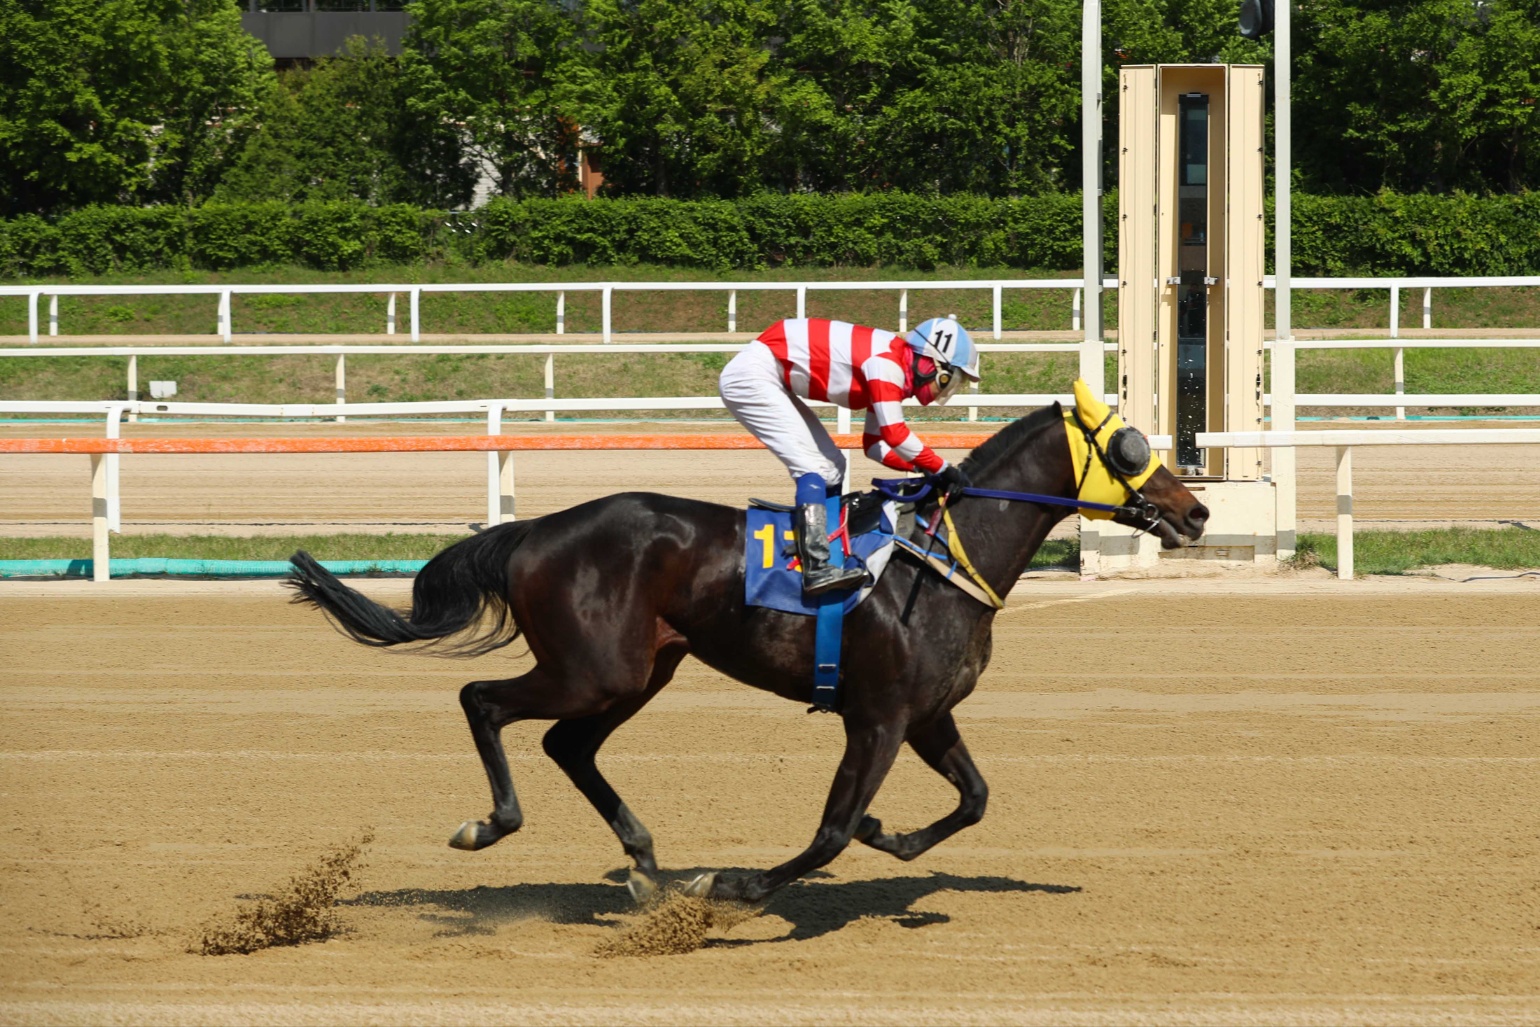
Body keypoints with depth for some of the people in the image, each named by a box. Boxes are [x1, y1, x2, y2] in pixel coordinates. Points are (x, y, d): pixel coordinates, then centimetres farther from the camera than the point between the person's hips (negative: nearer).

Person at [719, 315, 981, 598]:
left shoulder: (892, 373, 10)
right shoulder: (887, 362, -19)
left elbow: (875, 445, 14)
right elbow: (894, 434, -24)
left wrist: (924, 468, 2)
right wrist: (942, 469, -15)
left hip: (770, 379, 10)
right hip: (751, 376, -10)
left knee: (830, 466, 10)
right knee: (813, 465, -17)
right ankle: (816, 570, -26)